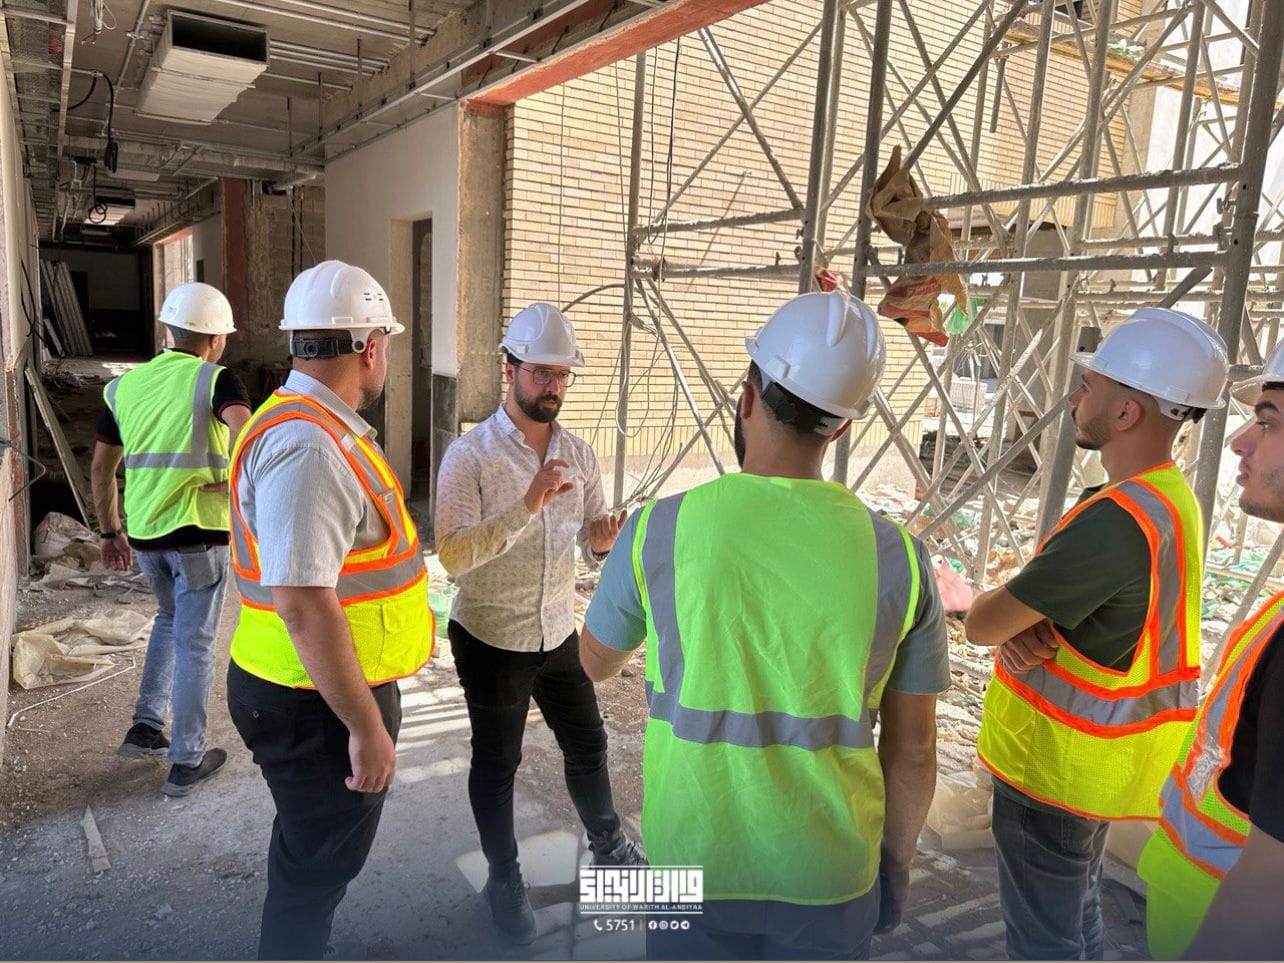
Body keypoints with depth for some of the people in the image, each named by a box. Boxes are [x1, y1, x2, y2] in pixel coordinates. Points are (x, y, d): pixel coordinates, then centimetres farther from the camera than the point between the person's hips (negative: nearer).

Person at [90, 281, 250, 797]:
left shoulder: (125, 385, 9)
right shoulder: (215, 380, -8)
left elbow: (101, 469, 14)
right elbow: (245, 432, -29)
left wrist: (111, 532, 22)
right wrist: (234, 483, -13)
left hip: (143, 533, 5)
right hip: (199, 531, -5)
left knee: (170, 617, 29)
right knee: (195, 642, 6)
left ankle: (146, 726, 28)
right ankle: (186, 761, 16)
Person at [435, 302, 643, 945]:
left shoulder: (578, 454, 0)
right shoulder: (469, 454, -16)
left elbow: (593, 538, 5)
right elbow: (453, 557, -25)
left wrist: (603, 541, -19)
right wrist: (526, 507, -35)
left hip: (559, 633, 5)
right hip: (491, 640, -4)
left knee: (587, 746, 19)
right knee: (496, 763, 14)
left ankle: (608, 843, 45)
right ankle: (504, 879, 36)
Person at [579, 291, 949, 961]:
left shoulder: (656, 531, -16)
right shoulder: (898, 556, -13)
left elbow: (595, 663, 3)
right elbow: (912, 750, -4)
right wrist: (896, 862, 12)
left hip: (692, 867, 0)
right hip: (830, 880, 1)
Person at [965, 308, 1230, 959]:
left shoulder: (1119, 519, -31)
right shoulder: (1165, 497, 3)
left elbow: (981, 623, -25)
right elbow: (1041, 596, 6)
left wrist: (1009, 624, -3)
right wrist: (1025, 628, -15)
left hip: (1056, 762, -9)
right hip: (1092, 751, 9)